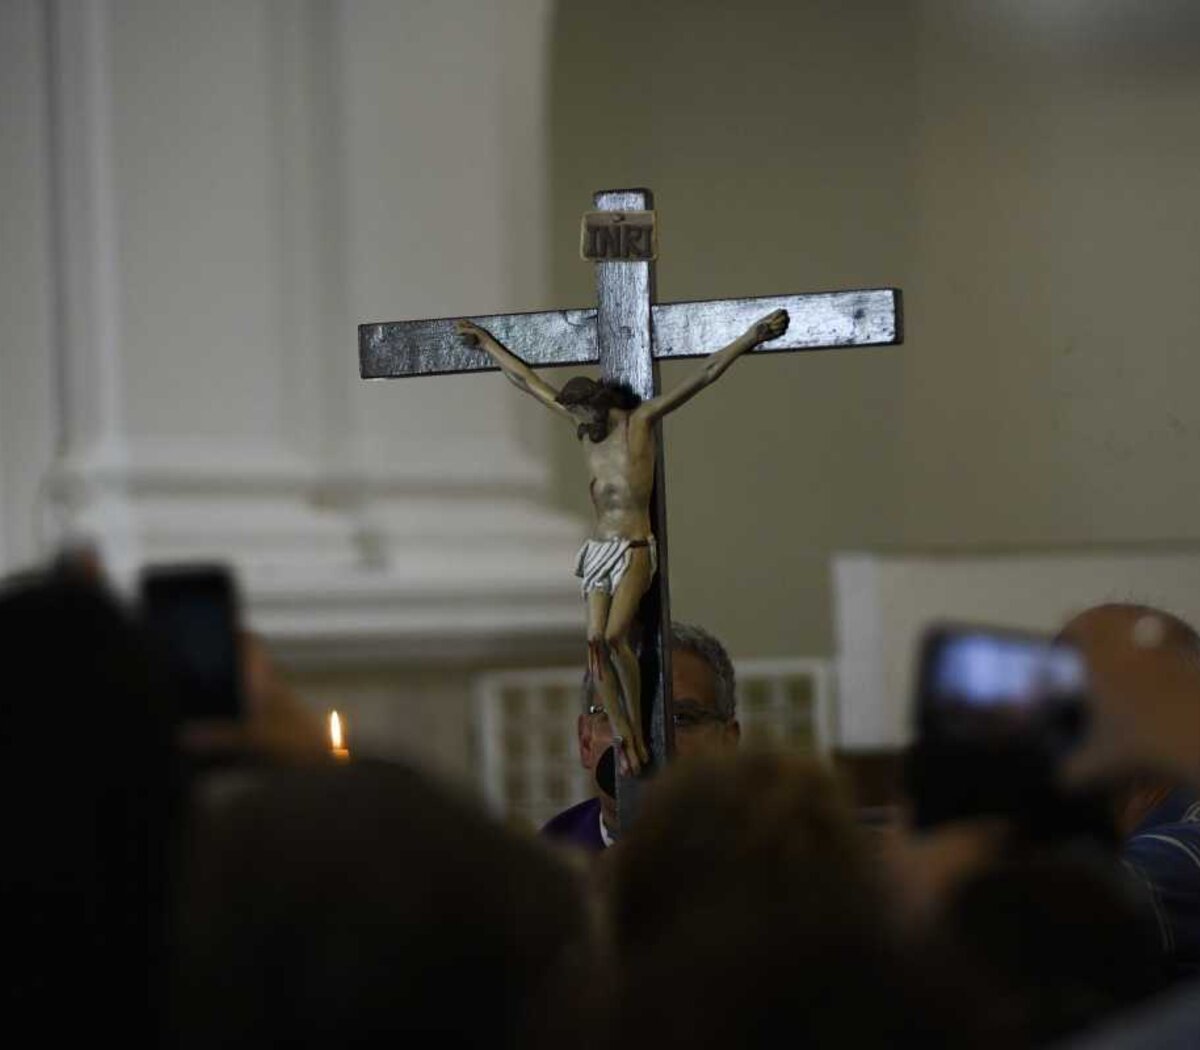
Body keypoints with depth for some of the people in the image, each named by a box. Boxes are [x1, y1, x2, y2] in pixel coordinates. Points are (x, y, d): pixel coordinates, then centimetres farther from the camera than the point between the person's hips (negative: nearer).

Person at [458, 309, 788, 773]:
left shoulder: (640, 420, -2)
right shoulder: (586, 426, 12)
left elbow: (704, 374, -6)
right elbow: (526, 379, 22)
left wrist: (750, 337, -10)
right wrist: (486, 342, 29)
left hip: (634, 550, -6)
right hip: (598, 551, 6)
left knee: (615, 636, -22)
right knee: (596, 642, -9)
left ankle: (638, 729, -11)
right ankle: (622, 734, -6)